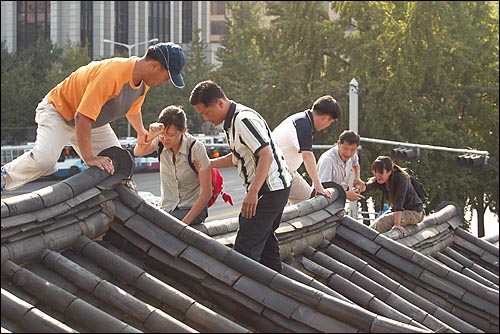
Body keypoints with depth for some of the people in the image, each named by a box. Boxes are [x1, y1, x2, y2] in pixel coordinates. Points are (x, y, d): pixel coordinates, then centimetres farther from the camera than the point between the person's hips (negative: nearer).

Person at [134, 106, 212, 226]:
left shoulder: (196, 147, -14)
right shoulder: (161, 140, -2)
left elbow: (206, 193, -14)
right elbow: (138, 152, -22)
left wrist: (185, 222, -21)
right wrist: (150, 137, -41)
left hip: (193, 209, -4)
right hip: (167, 209, 4)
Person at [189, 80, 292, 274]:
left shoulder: (244, 120, -19)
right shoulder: (232, 121, 14)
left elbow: (266, 155, -25)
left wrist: (253, 192, -31)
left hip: (270, 190, -11)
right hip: (274, 189, 11)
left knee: (245, 248, -13)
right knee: (266, 243, 17)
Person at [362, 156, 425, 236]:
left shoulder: (400, 178, -26)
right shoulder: (378, 180, -7)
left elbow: (399, 201, -34)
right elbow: (367, 187, -29)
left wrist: (397, 224, -41)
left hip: (414, 212, -8)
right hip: (396, 210, 8)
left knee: (382, 223, -25)